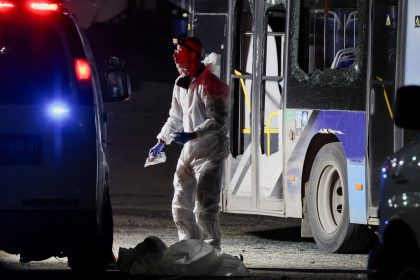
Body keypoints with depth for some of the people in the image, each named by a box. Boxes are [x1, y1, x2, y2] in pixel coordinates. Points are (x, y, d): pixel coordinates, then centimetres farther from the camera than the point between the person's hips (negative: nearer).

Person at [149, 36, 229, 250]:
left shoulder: (209, 84, -15)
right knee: (181, 205, 11)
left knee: (204, 208, -13)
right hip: (189, 151, 9)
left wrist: (191, 135, -28)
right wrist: (162, 140, 21)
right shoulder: (181, 84, 13)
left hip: (209, 152, -9)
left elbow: (218, 120, -21)